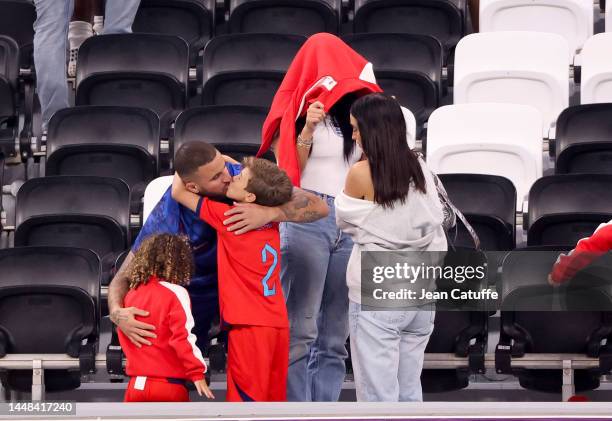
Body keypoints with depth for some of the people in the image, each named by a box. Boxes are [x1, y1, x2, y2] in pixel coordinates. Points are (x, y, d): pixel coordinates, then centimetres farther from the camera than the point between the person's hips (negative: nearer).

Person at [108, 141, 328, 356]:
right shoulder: (166, 216, -32)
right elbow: (124, 277, -25)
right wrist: (117, 312, -47)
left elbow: (318, 207, -30)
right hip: (196, 290, -1)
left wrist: (269, 213, -49)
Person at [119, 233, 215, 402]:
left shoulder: (131, 295, 6)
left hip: (136, 384, 5)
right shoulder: (175, 293, -11)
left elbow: (124, 340, 14)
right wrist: (197, 372, -11)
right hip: (169, 385, -5)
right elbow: (182, 337, -16)